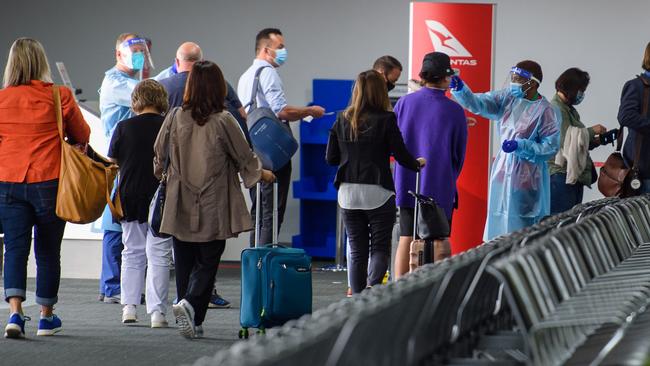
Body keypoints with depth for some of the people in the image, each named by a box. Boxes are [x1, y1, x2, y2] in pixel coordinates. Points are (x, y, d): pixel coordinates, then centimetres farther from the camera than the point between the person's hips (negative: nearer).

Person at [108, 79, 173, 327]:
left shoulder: (124, 128, -2)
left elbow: (112, 163, 5)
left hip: (130, 198, 1)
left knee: (132, 253, 14)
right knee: (158, 255, 2)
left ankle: (129, 306, 10)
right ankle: (157, 311, -2)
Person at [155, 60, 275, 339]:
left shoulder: (175, 117, -4)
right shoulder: (222, 122, -12)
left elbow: (159, 153, 10)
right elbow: (244, 157, -2)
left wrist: (159, 172, 32)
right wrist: (262, 174, 19)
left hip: (181, 206, 3)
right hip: (213, 208, -3)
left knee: (184, 263, 12)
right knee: (207, 262, 3)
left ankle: (192, 322, 15)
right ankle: (190, 304, -20)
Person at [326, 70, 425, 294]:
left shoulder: (342, 120, 3)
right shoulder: (386, 120, -8)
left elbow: (330, 158, 6)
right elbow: (401, 156, -5)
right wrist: (417, 164, 16)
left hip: (349, 192, 3)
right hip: (378, 192, -3)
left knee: (356, 250, 11)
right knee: (380, 248, 3)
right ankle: (372, 287, -22)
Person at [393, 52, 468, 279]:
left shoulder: (404, 103, -2)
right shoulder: (454, 111, -9)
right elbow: (459, 153, 1)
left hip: (406, 183, 3)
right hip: (440, 187, -3)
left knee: (406, 239, 7)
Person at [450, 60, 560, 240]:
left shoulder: (546, 110, -11)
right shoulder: (507, 98, 5)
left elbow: (551, 146, -11)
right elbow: (477, 104, -4)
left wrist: (520, 146, -21)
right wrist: (460, 89, -22)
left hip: (525, 177, -6)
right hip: (502, 171, 6)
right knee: (499, 224, 8)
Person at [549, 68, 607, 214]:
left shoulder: (569, 109, 21)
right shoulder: (556, 109, -10)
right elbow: (565, 139, -19)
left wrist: (595, 141, 7)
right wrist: (591, 131, -8)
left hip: (574, 176, 10)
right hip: (561, 175, -10)